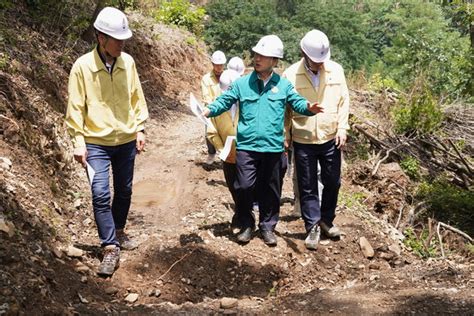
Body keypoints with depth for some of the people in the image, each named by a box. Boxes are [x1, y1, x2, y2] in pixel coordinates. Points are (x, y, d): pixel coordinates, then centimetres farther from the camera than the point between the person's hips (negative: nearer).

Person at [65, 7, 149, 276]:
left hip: (126, 141, 4)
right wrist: (79, 141, -11)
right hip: (96, 143, -4)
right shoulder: (82, 66, -12)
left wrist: (140, 129, 5)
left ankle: (118, 233, 38)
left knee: (124, 191, 16)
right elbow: (75, 107, -8)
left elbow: (137, 98, 8)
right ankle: (111, 249, -3)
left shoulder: (128, 62, -2)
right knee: (101, 194, -11)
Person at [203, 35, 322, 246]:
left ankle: (267, 227, 26)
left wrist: (309, 108, -18)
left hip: (273, 147, 1)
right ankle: (246, 225, 17)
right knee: (245, 186, -3)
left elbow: (298, 103, 4)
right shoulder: (242, 83, 3)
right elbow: (224, 101, 3)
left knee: (270, 189, 10)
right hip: (246, 146, -1)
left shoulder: (283, 85, 5)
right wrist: (209, 111, -16)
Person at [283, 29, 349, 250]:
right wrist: (285, 136, -1)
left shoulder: (336, 70, -2)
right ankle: (313, 227, 19)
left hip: (331, 138, 2)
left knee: (332, 182, 14)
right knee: (308, 187, 6)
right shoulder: (291, 74, -8)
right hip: (303, 140, -2)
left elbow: (344, 100, 4)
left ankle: (326, 220, 33)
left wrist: (342, 128, -3)